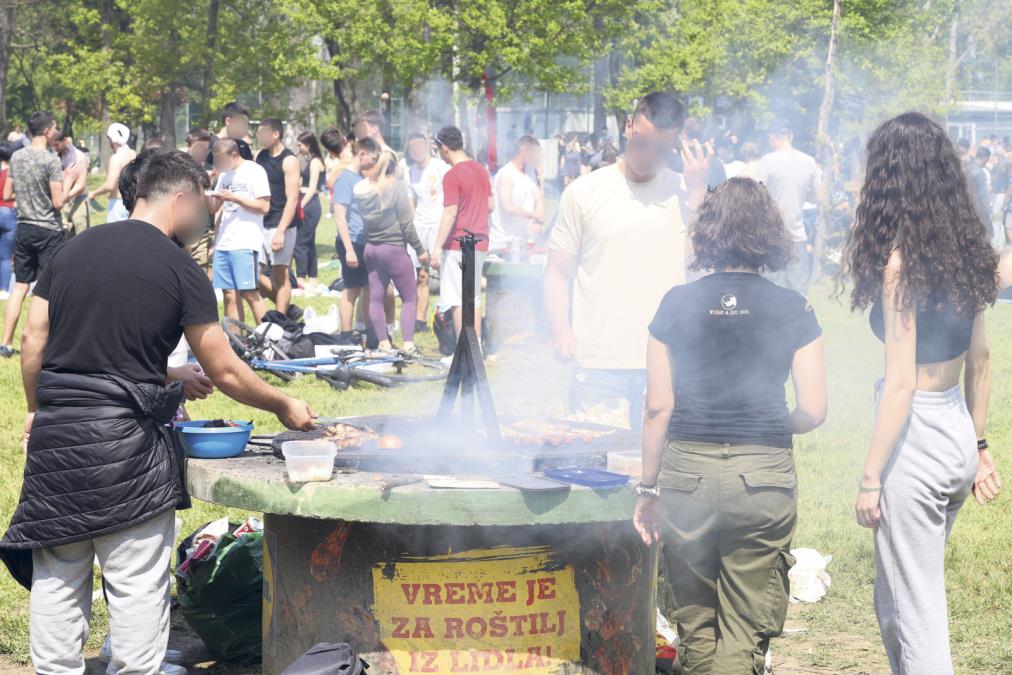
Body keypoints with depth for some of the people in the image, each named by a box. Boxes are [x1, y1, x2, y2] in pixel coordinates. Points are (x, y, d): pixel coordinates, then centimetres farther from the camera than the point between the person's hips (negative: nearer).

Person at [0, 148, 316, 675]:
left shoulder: (72, 250, 10)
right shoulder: (180, 271, -5)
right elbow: (225, 373, -2)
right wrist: (284, 406, 11)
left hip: (55, 434, 5)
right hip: (126, 443, -5)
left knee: (56, 578, 12)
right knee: (137, 582, 3)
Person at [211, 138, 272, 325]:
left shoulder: (254, 171, -4)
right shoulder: (224, 174, 17)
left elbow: (264, 206, -11)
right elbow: (214, 207, 23)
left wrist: (234, 198, -15)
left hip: (246, 243, -7)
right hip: (224, 243, 7)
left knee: (249, 293, -10)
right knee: (229, 294, 4)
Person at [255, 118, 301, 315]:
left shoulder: (289, 161, -9)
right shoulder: (260, 156, 12)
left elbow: (292, 200, -14)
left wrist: (280, 231, -19)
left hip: (280, 224, -7)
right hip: (261, 224, 7)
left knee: (279, 275, -3)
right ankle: (285, 309, 17)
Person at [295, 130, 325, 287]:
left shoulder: (315, 162, -11)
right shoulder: (311, 161, 17)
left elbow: (312, 189, -16)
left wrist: (300, 206, -18)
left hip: (309, 205, -10)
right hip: (309, 205, 10)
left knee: (299, 243, -11)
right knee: (308, 243, 13)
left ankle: (301, 279, -12)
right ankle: (312, 278, 19)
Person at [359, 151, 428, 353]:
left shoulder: (361, 189, 3)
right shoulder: (397, 187, -12)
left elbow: (362, 218, 1)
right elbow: (406, 223, -11)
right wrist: (419, 249, -4)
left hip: (371, 248, 5)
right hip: (394, 248, -5)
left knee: (376, 298, 10)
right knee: (410, 298, 3)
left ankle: (383, 342, 11)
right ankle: (408, 342, -8)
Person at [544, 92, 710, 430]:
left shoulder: (685, 193, 8)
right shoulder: (584, 192, 5)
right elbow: (557, 273, 6)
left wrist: (698, 191, -6)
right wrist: (561, 329, -11)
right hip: (598, 363, -1)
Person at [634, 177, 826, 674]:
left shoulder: (677, 305, 0)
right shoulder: (792, 311, -2)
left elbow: (658, 407, -1)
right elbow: (813, 412, -4)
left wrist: (649, 488, 8)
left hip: (687, 473, 1)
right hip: (764, 477, -1)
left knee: (695, 624, 16)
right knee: (746, 632, 4)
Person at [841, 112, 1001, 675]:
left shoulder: (900, 262, -17)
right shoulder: (966, 253, 6)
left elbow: (902, 383, -18)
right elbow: (979, 360, 13)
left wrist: (870, 478, -13)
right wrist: (979, 444, 21)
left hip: (917, 438, -8)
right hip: (959, 433, 8)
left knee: (916, 613, 1)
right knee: (894, 603, 22)